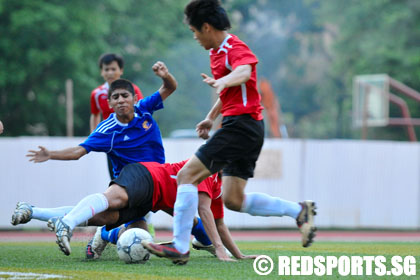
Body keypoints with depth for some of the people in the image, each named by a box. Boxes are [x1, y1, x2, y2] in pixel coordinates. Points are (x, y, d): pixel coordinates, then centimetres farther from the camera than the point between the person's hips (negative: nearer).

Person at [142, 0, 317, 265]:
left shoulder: (236, 48, -11)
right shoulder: (218, 52, 19)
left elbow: (243, 72, -35)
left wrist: (222, 81, -54)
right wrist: (211, 117, 30)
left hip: (241, 125, -10)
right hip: (241, 127, 10)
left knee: (187, 175, -13)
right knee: (234, 199, 8)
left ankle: (180, 247, -15)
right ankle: (299, 210, 11)